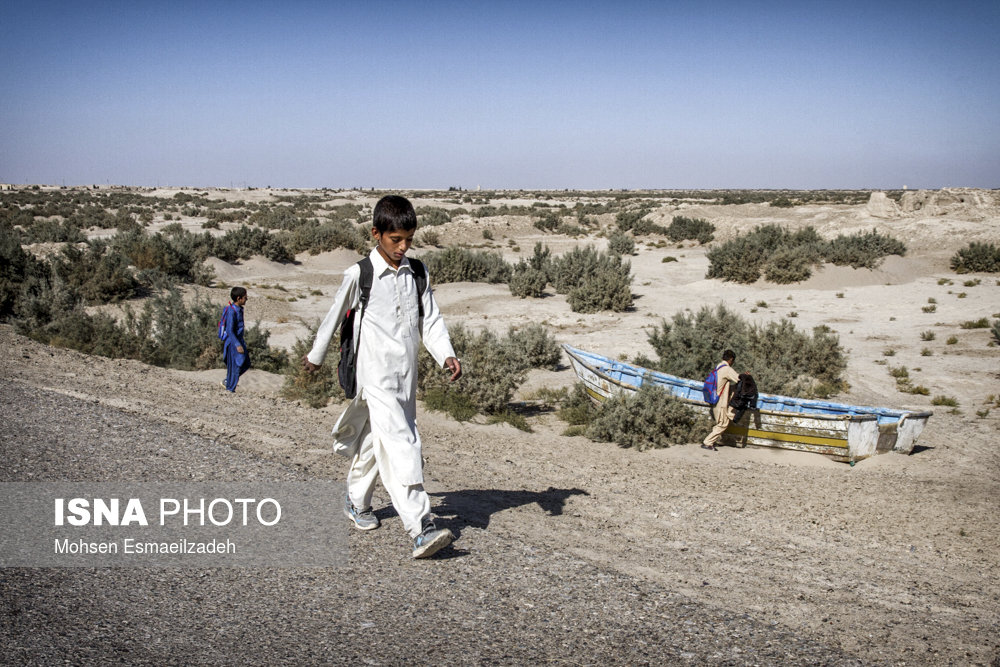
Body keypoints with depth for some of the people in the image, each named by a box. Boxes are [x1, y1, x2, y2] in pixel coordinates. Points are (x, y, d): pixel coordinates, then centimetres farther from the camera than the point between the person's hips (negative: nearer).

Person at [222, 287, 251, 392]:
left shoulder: (239, 309, 7)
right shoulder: (231, 311, -22)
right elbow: (230, 330, -24)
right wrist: (237, 345, -27)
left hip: (239, 340, 9)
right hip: (233, 342, -9)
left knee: (246, 364, 13)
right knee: (235, 366, -1)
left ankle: (227, 382, 24)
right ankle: (230, 389, 11)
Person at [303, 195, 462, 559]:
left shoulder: (416, 274, 6)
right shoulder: (359, 275, -7)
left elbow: (430, 319, 5)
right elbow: (335, 314, 6)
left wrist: (447, 355, -11)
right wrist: (316, 355, 18)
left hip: (407, 376, 5)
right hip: (376, 375, -5)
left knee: (375, 442, 20)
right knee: (399, 445, -16)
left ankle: (356, 501, 42)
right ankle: (421, 527, -20)